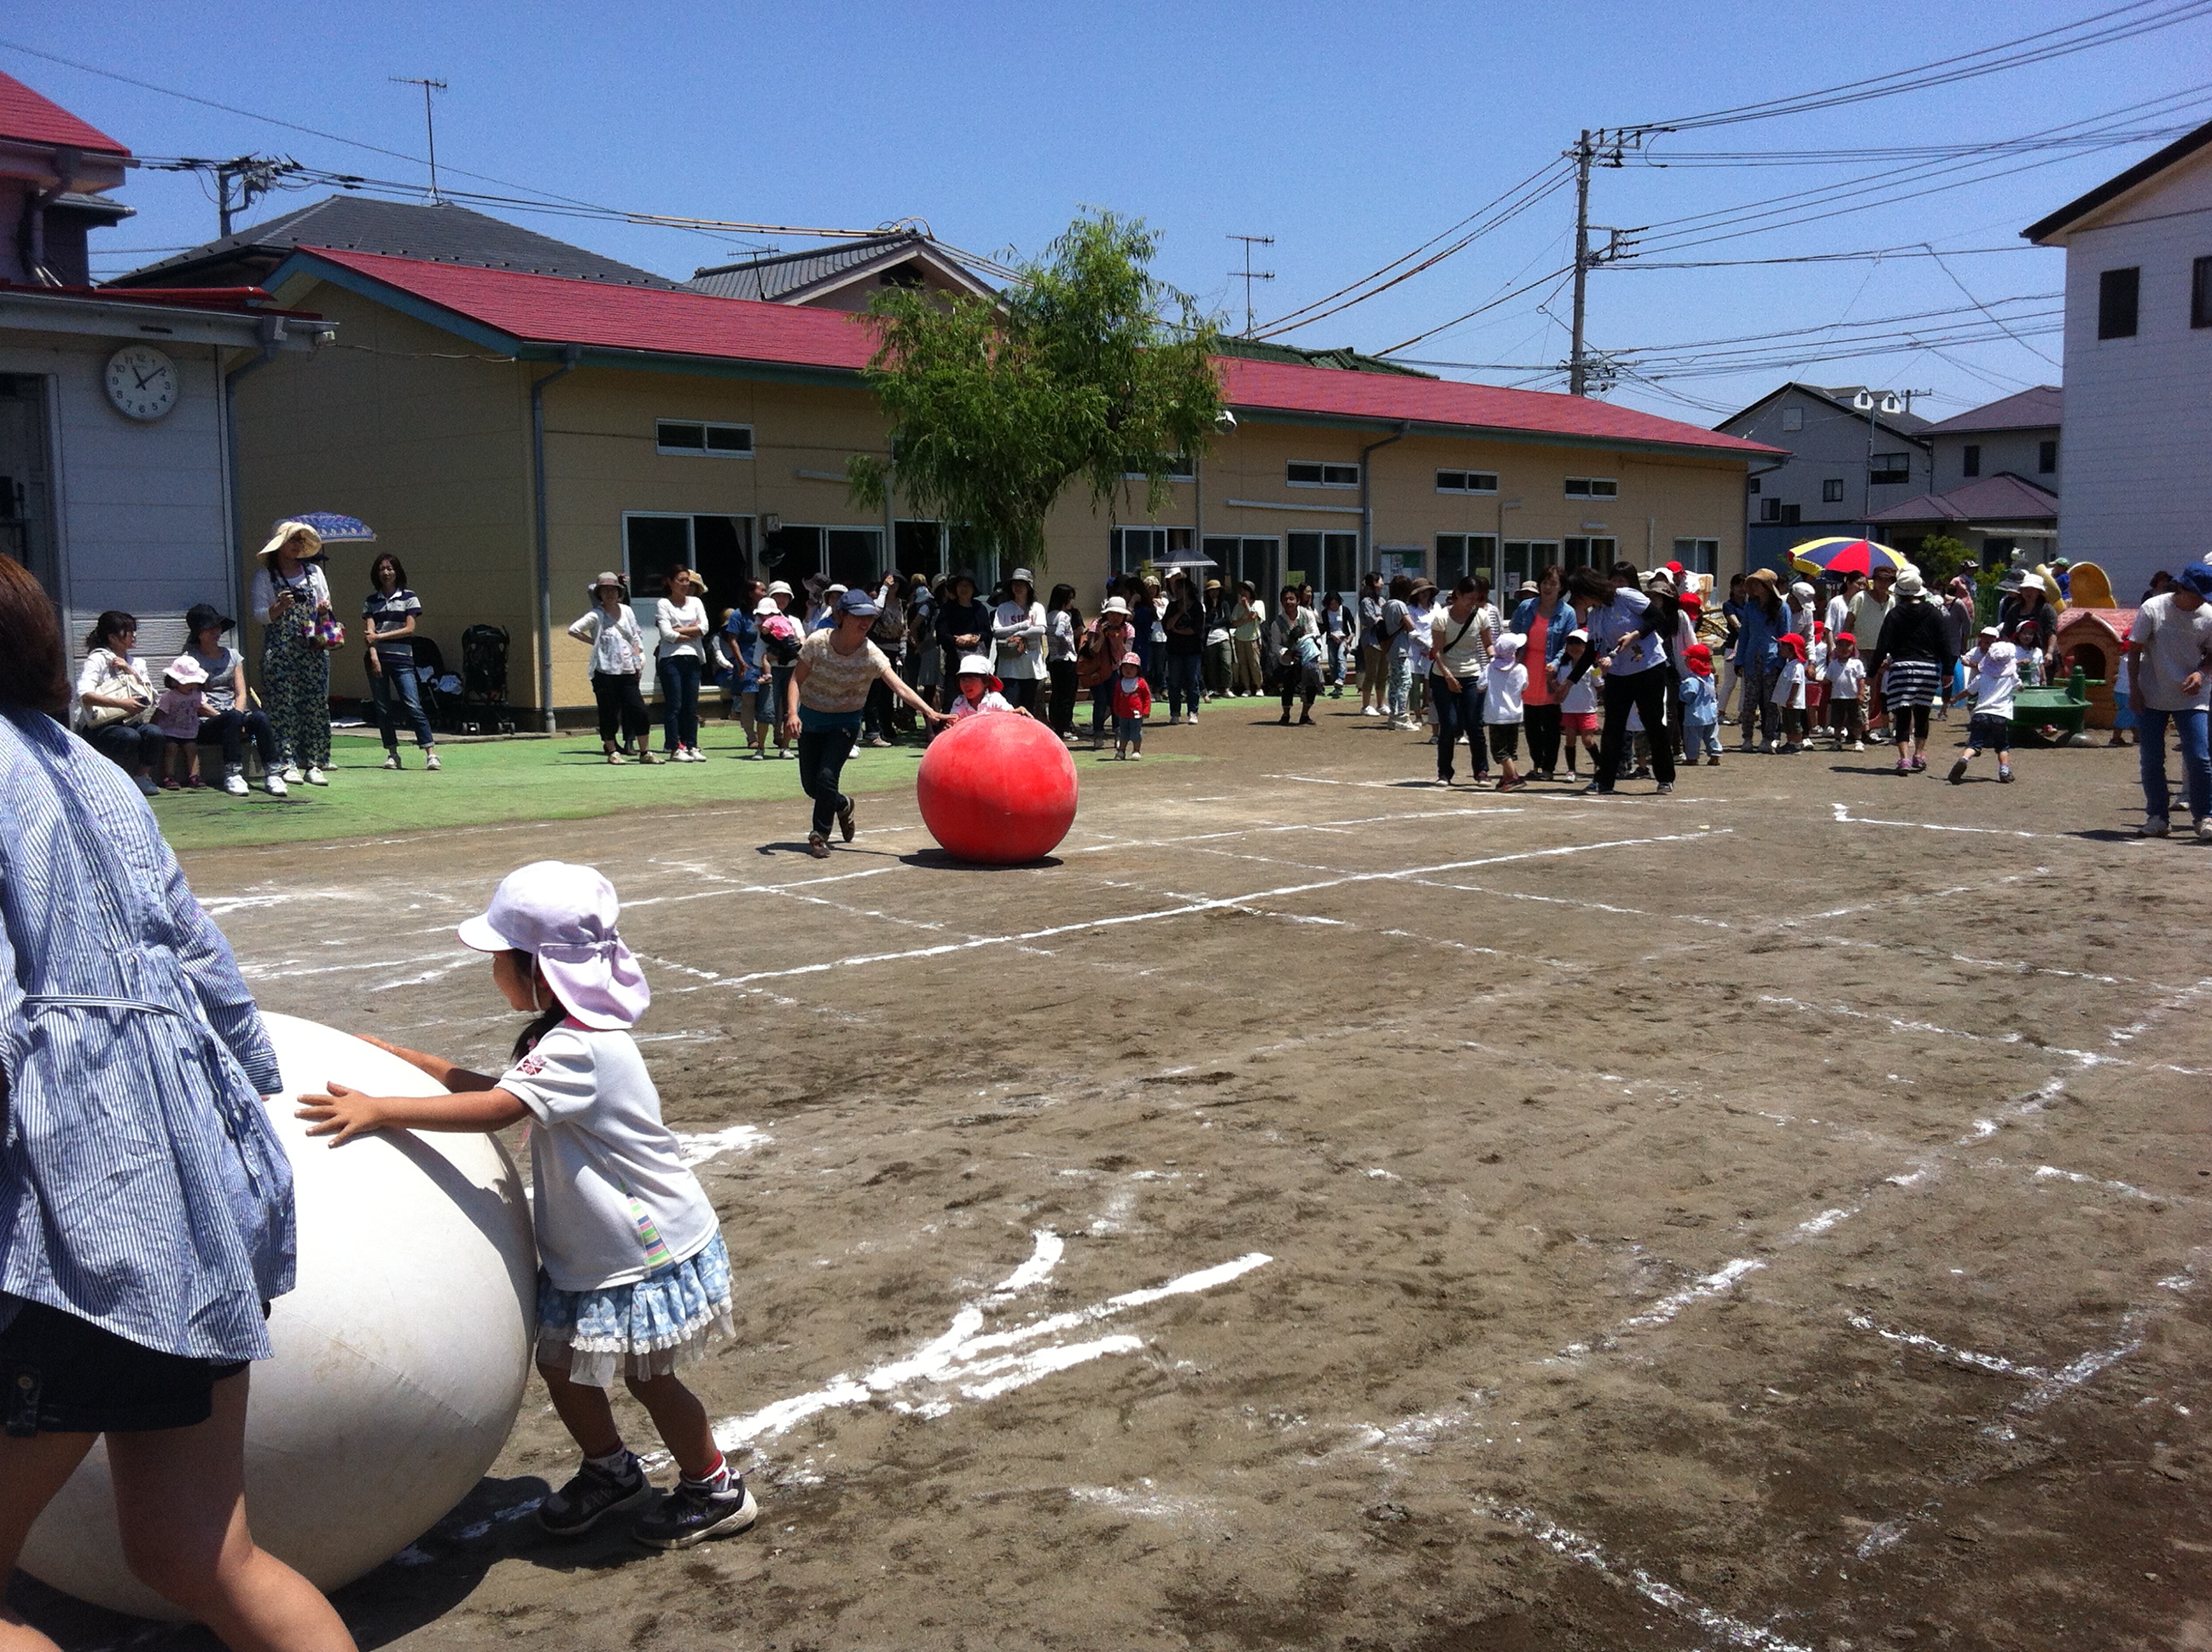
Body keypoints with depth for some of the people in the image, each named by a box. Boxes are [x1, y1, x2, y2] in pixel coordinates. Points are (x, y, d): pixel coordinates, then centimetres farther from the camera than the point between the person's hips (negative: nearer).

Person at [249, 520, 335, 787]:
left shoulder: (313, 571, 14)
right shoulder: (264, 575, 6)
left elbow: (326, 606, 17)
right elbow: (259, 613, 0)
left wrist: (324, 611, -5)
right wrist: (279, 607, -19)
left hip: (313, 648, 3)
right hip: (279, 650, -3)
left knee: (317, 705, -3)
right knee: (283, 705, -6)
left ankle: (313, 764, 1)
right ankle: (288, 764, -4)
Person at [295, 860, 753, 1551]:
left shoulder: (579, 1050, -28)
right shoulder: (567, 1035, 4)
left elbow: (494, 1109, -37)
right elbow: (496, 1088, 11)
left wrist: (378, 1110, -36)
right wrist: (400, 1058, 9)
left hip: (650, 1250, -9)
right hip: (588, 1250, 9)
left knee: (647, 1377, 6)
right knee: (560, 1361, 16)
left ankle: (715, 1489, 26)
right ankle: (610, 1471, 39)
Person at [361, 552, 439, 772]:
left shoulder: (409, 598, 5)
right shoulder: (371, 601, 11)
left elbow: (410, 629, -3)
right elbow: (369, 632, 3)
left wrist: (380, 636, -8)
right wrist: (373, 656, -11)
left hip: (402, 658, -3)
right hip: (377, 658, 3)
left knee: (413, 706, -11)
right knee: (382, 708, 3)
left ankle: (431, 753, -13)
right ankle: (392, 754, 11)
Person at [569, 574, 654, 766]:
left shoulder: (626, 611, 10)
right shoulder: (596, 615, -3)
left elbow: (635, 637, 16)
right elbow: (573, 630, -11)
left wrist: (638, 661, 8)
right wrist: (593, 641, -5)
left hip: (627, 670, 4)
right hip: (605, 671, -4)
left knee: (638, 710, 0)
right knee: (609, 713, 1)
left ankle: (645, 752, 8)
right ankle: (612, 751, 13)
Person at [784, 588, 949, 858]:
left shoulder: (871, 655, -19)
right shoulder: (817, 642, -16)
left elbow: (899, 687, -28)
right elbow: (797, 679, -7)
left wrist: (929, 712, -42)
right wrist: (792, 712, -22)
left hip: (844, 721, -2)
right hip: (810, 718, 2)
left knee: (826, 777, -19)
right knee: (810, 784, 6)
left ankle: (820, 835, 3)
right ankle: (842, 805, 40)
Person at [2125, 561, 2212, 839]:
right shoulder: (2152, 609, -8)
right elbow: (2134, 650, -3)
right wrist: (2134, 688, -6)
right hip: (2151, 698, 0)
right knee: (2151, 760, 5)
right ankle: (2156, 817, 17)